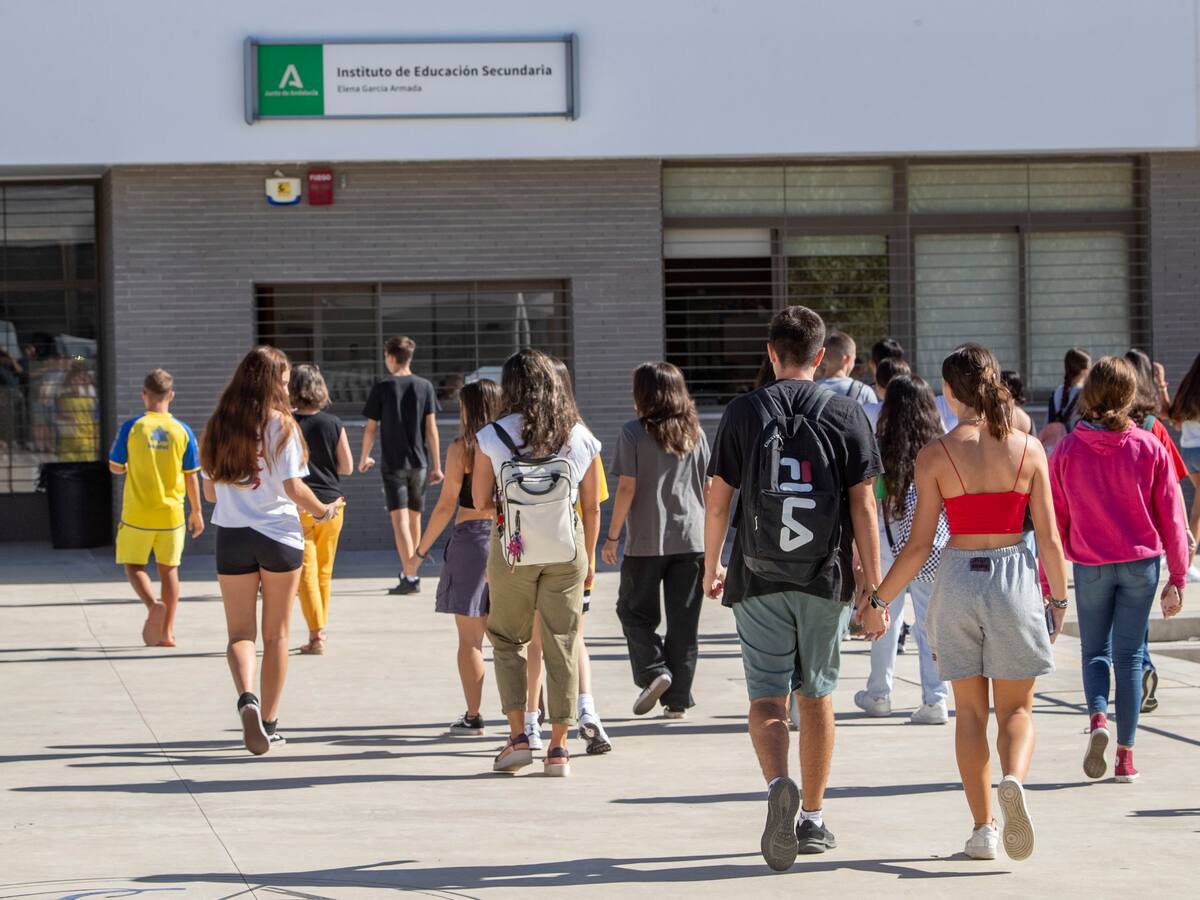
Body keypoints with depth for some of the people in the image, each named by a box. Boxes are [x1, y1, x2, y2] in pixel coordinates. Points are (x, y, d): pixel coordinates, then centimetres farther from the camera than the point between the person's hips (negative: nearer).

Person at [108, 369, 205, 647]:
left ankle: (153, 605, -18)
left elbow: (115, 467, 0)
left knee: (133, 565, 10)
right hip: (171, 514, 2)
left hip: (137, 513, -2)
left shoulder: (131, 427, -8)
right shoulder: (182, 431, -2)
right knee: (168, 569, 12)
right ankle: (167, 632, 13)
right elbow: (191, 476, 2)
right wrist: (196, 511, 14)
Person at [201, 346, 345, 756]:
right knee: (276, 634, 12)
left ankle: (247, 698, -23)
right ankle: (269, 721, 17)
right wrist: (324, 511, 7)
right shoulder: (280, 424, -8)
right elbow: (293, 488, -11)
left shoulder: (219, 426, 4)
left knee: (240, 633, 4)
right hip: (278, 535, -2)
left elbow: (210, 492, 8)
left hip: (231, 536, 2)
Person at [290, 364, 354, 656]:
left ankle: (317, 634, -11)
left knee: (306, 571, -2)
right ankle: (319, 630, 24)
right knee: (324, 571, 15)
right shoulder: (333, 424, -2)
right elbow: (347, 467, 2)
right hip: (331, 502, 3)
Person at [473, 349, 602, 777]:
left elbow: (480, 501, -3)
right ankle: (559, 746, 7)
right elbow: (592, 505, 6)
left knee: (508, 639, 13)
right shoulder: (581, 437, 1)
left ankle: (518, 736, 2)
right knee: (562, 645, 7)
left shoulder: (491, 438, -6)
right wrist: (589, 557, 17)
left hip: (512, 548, -2)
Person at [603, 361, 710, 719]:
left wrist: (612, 537, -3)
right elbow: (710, 487, 7)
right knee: (684, 620, 7)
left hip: (647, 541, -4)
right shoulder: (695, 433, 6)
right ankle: (678, 699, 8)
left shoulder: (634, 433, -7)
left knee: (634, 610, 13)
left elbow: (627, 488, -10)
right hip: (692, 539, 4)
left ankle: (654, 671, -6)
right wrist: (711, 535, 18)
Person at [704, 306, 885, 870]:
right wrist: (875, 591, 0)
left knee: (767, 696, -1)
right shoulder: (847, 416, 0)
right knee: (816, 696, 14)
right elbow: (863, 508, -3)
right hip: (825, 579, 1)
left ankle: (778, 784, -29)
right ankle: (813, 820, 22)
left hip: (758, 578, -1)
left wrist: (711, 567, 17)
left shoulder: (744, 412, -1)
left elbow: (717, 501, 1)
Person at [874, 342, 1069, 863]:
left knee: (969, 710, 11)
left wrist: (877, 598, 5)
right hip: (1015, 577, 0)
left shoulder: (935, 455, -7)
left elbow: (919, 546, -6)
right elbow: (1049, 537, -3)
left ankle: (983, 829, 9)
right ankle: (1014, 780, -20)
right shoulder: (1028, 450, -3)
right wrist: (1059, 598, 12)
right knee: (1016, 708, 11)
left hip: (959, 579, 0)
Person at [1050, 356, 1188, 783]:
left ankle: (1098, 716, -12)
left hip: (1090, 565, 0)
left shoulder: (1067, 450, -5)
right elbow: (1171, 516, -2)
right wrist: (1177, 578, 5)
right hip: (1141, 562, 0)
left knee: (1094, 652, 16)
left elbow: (1054, 520, -1)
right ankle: (1125, 754, 6)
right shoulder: (1150, 448, -5)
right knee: (1129, 655, 8)